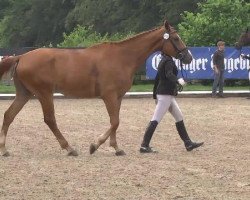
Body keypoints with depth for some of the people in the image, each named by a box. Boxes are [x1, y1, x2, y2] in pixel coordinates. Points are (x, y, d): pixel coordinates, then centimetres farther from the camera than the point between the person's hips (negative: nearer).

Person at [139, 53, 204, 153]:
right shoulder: (168, 61, -14)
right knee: (155, 120, -10)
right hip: (166, 94, -11)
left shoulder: (163, 61, 15)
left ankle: (188, 143, 19)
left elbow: (157, 78, 21)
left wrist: (155, 95, 27)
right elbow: (169, 74, -33)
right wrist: (177, 81, -51)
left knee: (179, 117, 15)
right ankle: (144, 146, -10)